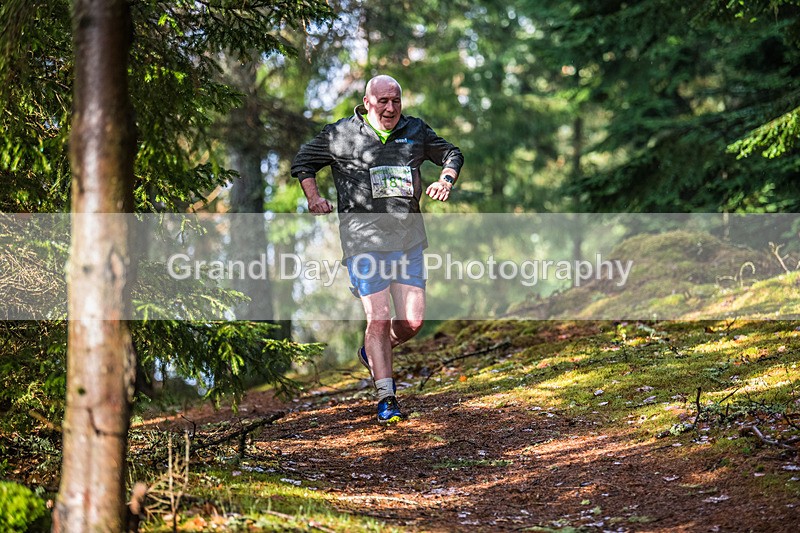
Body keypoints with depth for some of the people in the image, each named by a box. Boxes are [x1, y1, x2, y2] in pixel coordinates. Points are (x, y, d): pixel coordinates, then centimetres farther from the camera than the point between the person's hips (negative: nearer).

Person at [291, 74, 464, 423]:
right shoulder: (340, 135, 1)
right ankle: (386, 398, -3)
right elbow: (303, 162, 13)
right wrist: (313, 196, -2)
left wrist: (446, 180, 2)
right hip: (364, 240, -4)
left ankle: (373, 355, 33)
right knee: (379, 319, -11)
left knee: (413, 321, 1)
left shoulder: (415, 132, 9)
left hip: (408, 238, 4)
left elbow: (452, 154, 23)